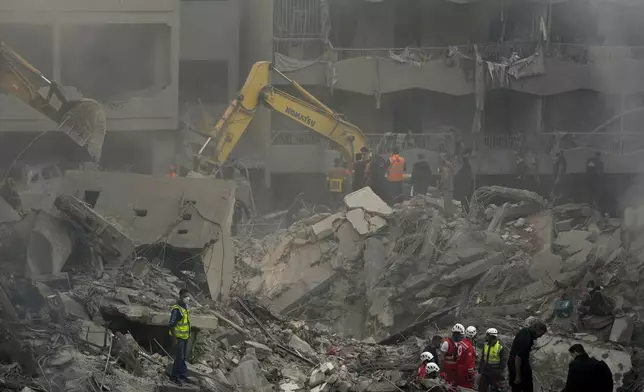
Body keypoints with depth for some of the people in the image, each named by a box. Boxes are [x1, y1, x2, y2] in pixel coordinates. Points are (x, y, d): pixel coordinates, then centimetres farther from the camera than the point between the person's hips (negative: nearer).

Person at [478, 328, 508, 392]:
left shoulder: (501, 348, -15)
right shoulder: (486, 346, 4)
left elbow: (503, 362, -13)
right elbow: (482, 359, 15)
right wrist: (480, 369, 14)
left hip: (496, 374, -6)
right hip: (485, 373, 6)